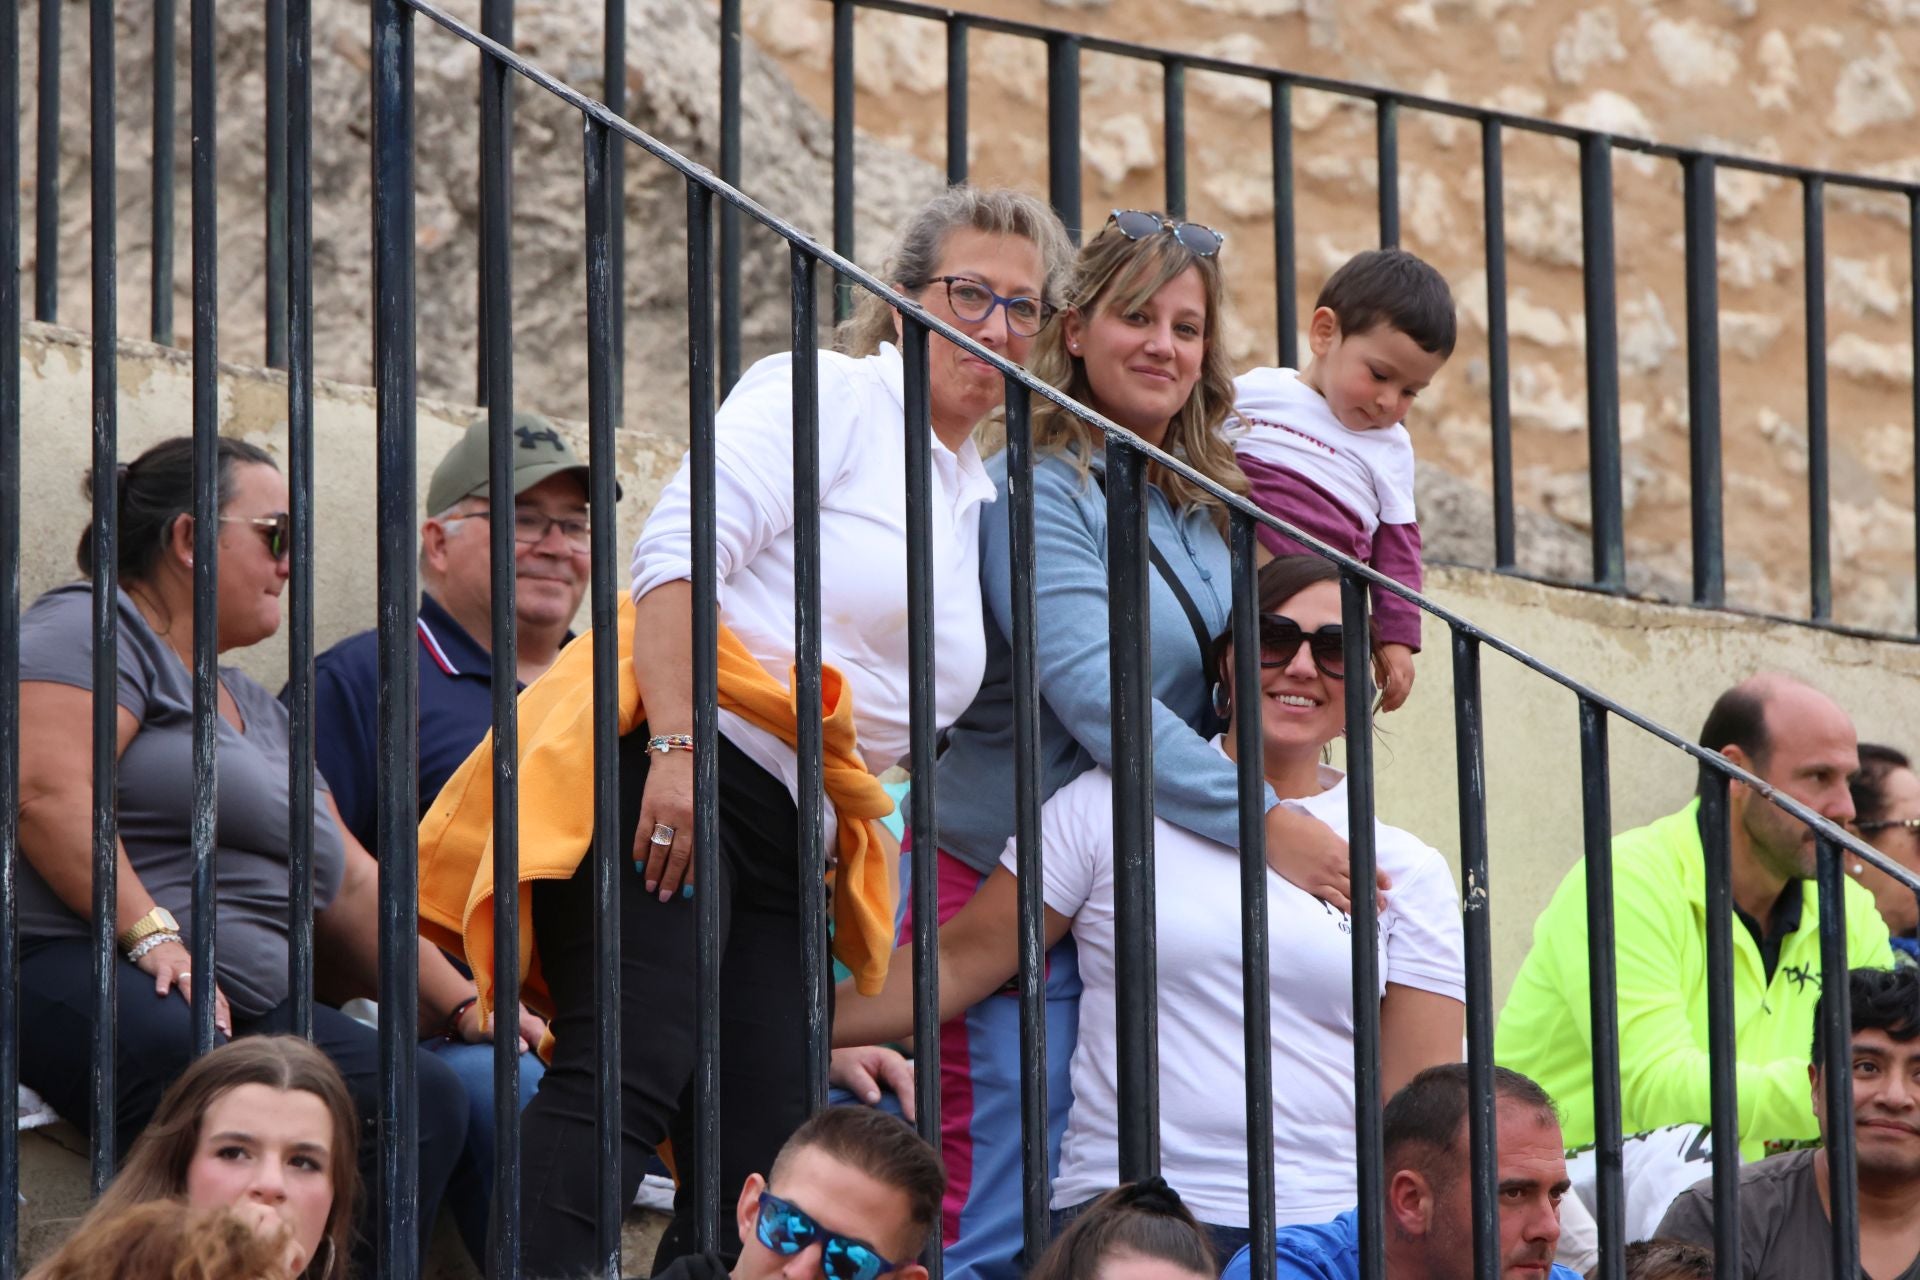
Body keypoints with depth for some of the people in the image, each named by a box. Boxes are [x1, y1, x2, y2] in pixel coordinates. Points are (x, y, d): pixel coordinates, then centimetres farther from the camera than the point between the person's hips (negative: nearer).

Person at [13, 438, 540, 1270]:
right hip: (77, 968, -8)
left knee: (425, 1099, -18)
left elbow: (352, 886, 30)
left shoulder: (258, 711, 31)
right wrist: (150, 933, -22)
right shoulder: (90, 631, 3)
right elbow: (47, 791, -13)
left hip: (256, 1004, 8)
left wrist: (461, 1006, 21)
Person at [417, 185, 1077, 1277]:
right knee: (627, 1083, -24)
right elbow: (677, 555, -11)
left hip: (789, 830, 8)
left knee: (771, 1160, -2)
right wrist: (676, 747, -22)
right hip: (671, 771, -8)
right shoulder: (828, 397, 1)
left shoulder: (982, 499, 25)